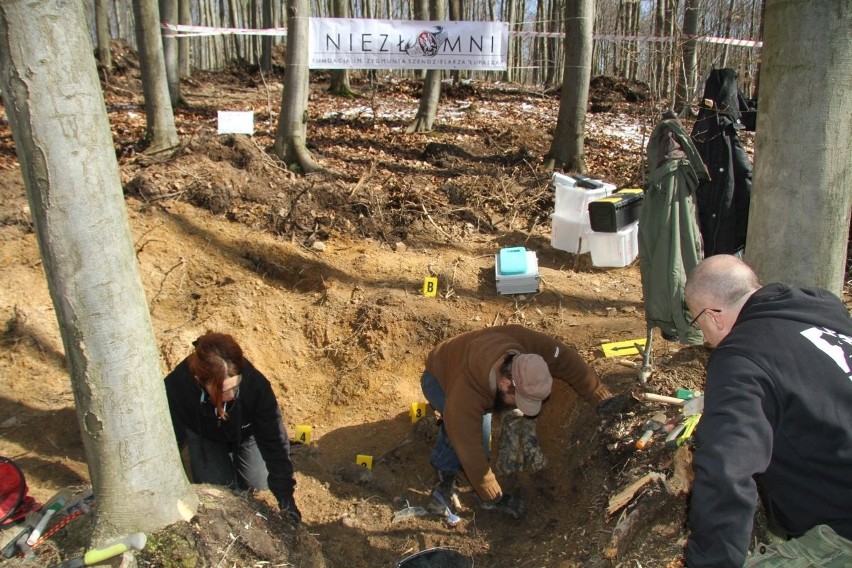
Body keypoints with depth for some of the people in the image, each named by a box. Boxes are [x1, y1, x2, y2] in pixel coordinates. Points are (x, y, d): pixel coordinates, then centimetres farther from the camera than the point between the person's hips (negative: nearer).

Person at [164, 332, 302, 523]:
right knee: (217, 485, -13)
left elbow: (275, 441, -31)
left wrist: (286, 499, -30)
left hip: (245, 433, 0)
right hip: (204, 435, 0)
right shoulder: (177, 387, -42)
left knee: (259, 481, -9)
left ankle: (235, 453, 23)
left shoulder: (255, 384, -42)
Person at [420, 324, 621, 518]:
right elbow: (471, 452, -38)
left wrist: (602, 397, -15)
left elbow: (569, 361, -21)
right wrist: (495, 498, -28)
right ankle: (446, 479, -11)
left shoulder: (522, 342, -36)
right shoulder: (465, 395, -46)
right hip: (438, 379, -6)